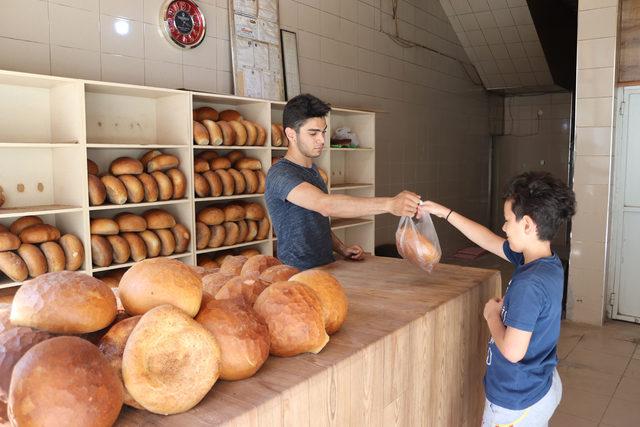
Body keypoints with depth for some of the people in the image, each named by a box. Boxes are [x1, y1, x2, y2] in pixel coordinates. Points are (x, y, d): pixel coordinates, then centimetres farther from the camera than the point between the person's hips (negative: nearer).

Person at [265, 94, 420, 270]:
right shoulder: (280, 174, -15)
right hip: (298, 274, -8)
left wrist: (342, 249, 5)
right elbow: (325, 205, -31)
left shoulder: (312, 169, 15)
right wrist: (389, 204, -36)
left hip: (326, 267, 8)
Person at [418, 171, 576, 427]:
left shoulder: (529, 284, -30)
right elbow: (488, 240, 8)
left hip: (517, 403, -8)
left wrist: (492, 315, -12)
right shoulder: (548, 262, -3)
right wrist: (445, 213, 11)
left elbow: (512, 351, -29)